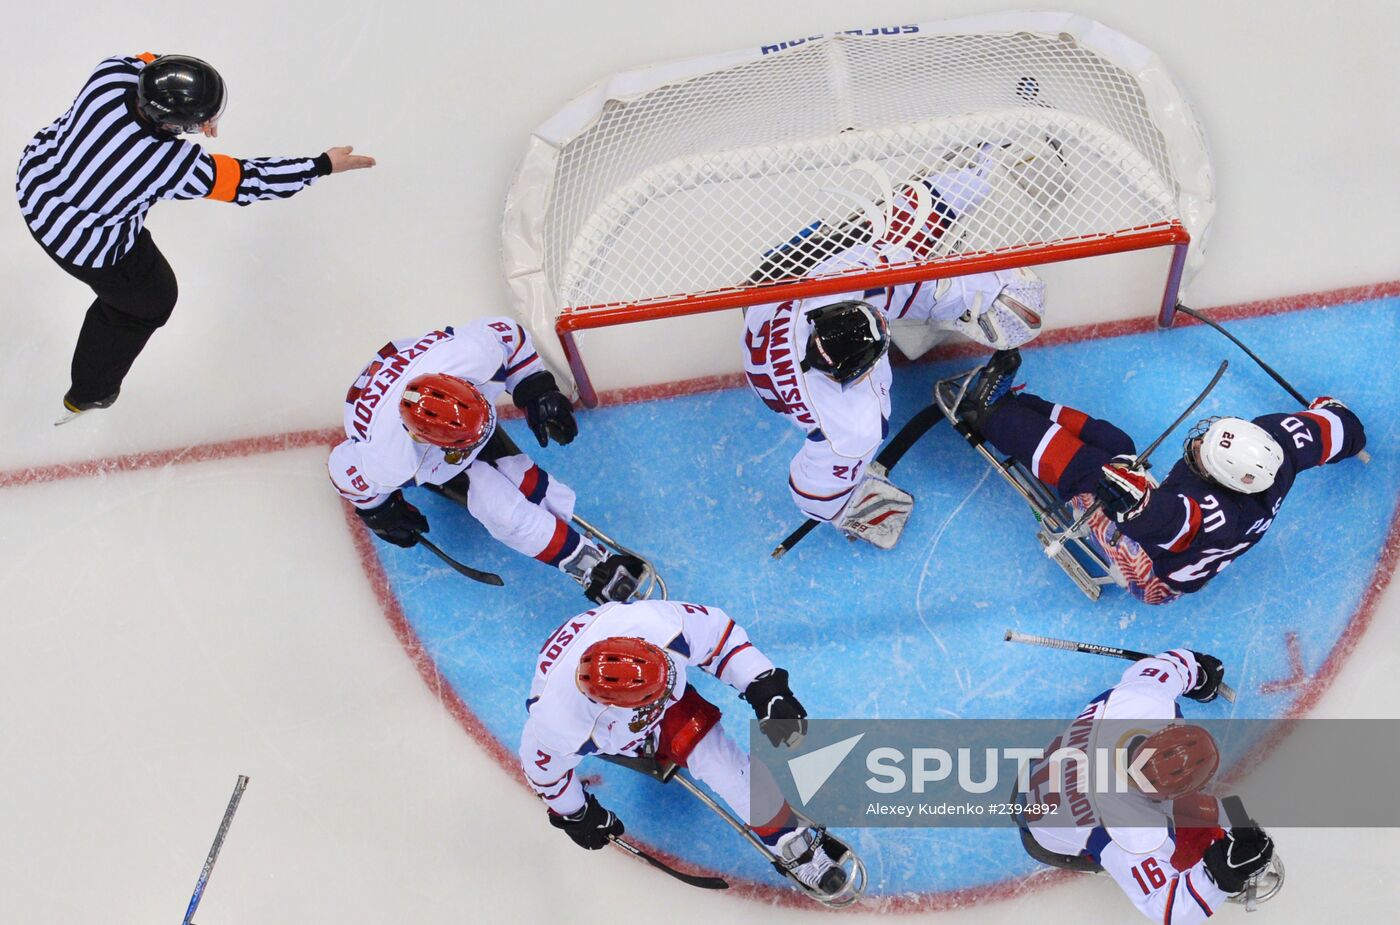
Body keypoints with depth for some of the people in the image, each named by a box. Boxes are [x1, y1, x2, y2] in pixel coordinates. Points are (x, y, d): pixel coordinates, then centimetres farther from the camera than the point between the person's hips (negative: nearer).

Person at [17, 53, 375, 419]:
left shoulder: (115, 71, -25)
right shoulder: (174, 164, -37)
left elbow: (146, 62, 0)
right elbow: (247, 181, -24)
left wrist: (192, 108, -3)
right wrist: (322, 165, -17)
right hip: (83, 242, -5)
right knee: (150, 300, 20)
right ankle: (89, 394, 39)